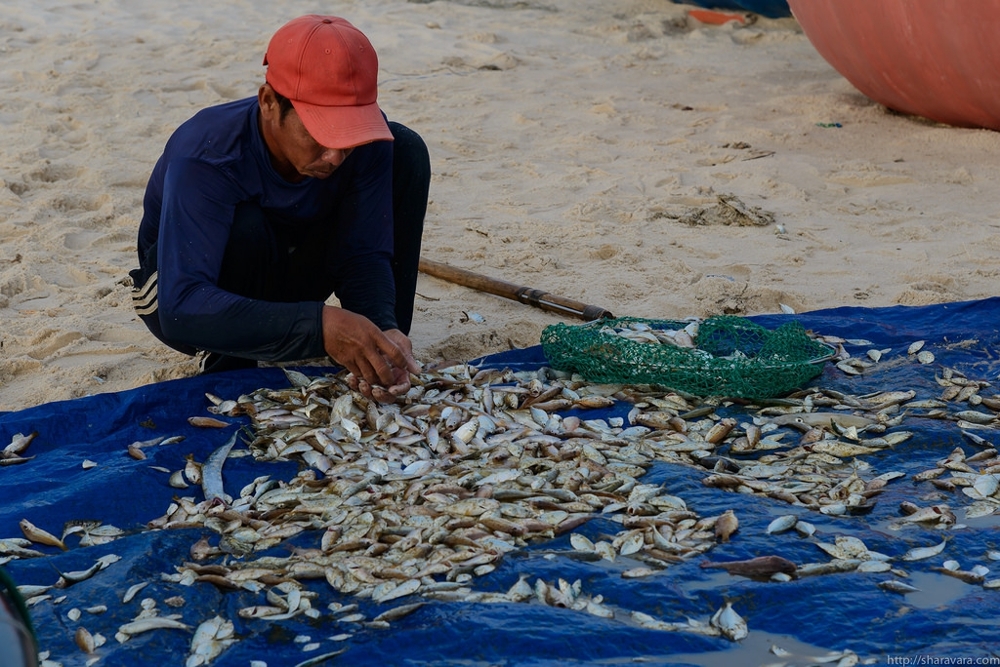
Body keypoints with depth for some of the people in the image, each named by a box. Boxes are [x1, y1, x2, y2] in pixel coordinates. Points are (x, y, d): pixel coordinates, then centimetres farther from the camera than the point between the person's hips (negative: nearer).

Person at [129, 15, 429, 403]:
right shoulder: (204, 157, -37)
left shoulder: (366, 138, -24)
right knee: (244, 227, -39)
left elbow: (364, 253, -19)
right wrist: (318, 326, -58)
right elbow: (181, 311, -46)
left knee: (407, 151, -16)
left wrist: (383, 329, -41)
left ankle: (385, 348, -7)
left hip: (282, 282, 4)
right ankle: (225, 369, -10)